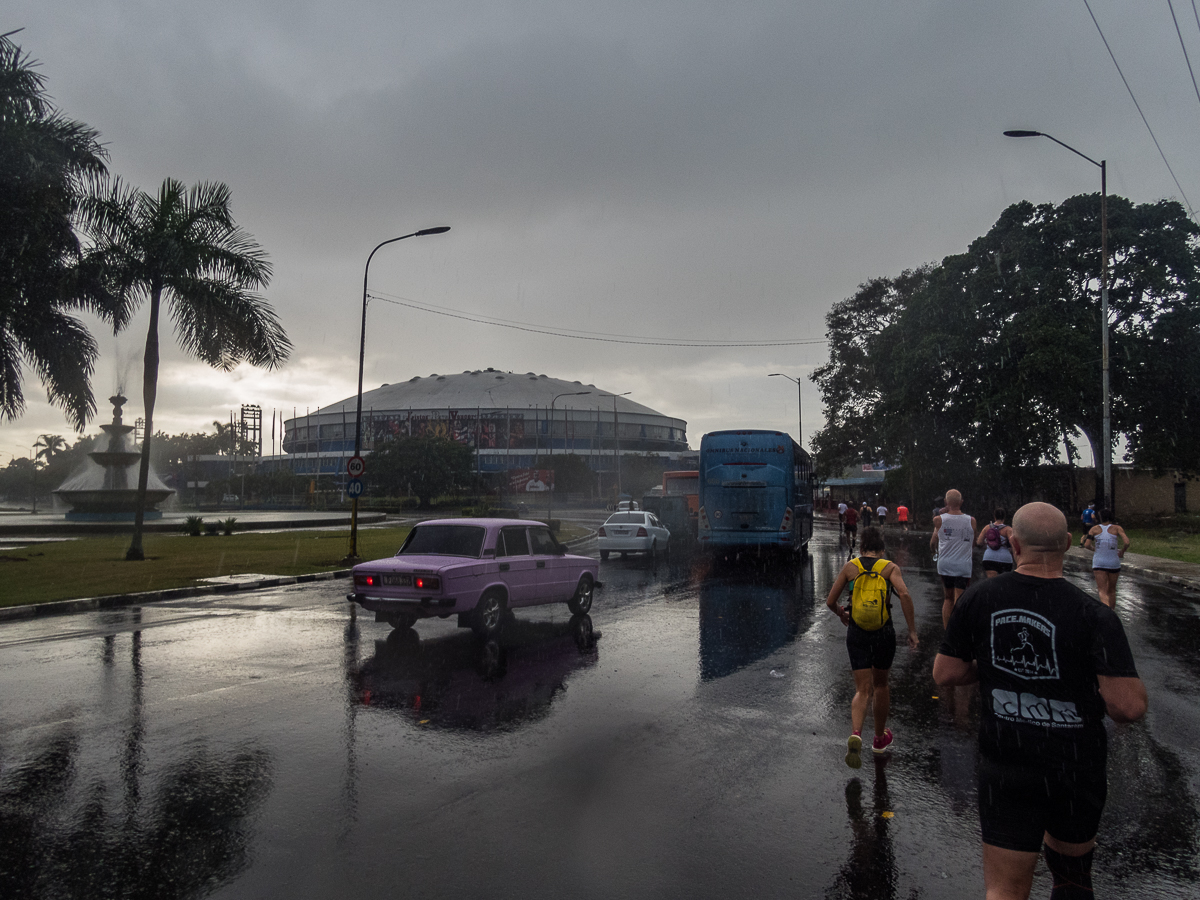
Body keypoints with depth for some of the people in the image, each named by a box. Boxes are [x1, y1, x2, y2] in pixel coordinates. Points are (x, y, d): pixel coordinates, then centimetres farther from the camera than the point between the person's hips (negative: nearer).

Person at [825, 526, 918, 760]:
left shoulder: (850, 567, 2)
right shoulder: (890, 567, -1)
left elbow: (830, 601, 2)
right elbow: (905, 595, -18)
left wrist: (842, 614, 23)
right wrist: (912, 631, -13)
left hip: (857, 634, 0)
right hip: (884, 634, 0)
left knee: (862, 690, 3)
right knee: (880, 685, 21)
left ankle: (856, 734, -22)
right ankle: (880, 738, 35)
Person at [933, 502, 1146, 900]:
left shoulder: (977, 599, -10)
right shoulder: (1094, 616, -17)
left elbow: (945, 674, -4)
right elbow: (1129, 706, -21)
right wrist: (1097, 695, 1)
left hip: (1005, 767, 0)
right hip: (1076, 770, 0)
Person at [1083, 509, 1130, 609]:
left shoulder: (1095, 529, 1)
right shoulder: (1116, 528, -1)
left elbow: (1086, 545, -6)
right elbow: (1127, 542, -14)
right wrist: (1122, 552, 5)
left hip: (1099, 562, -1)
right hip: (1114, 562, 1)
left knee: (1103, 591, -7)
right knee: (1112, 591, 19)